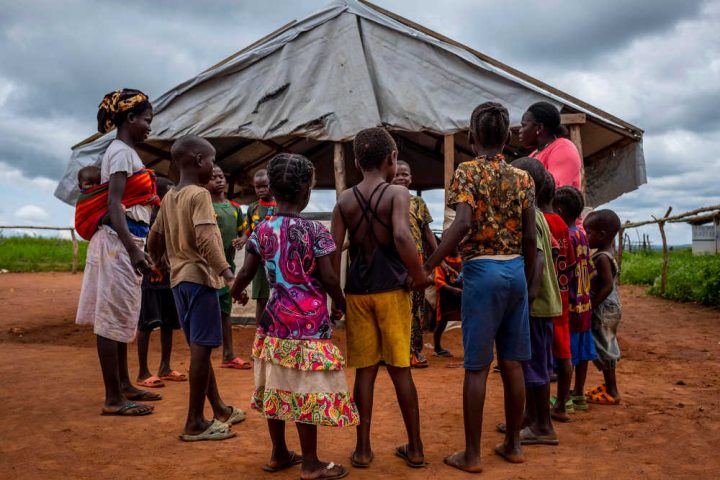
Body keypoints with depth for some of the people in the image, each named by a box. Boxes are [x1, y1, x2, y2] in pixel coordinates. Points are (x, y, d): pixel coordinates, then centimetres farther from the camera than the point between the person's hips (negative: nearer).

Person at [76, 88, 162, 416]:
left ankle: (124, 385, 25)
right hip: (118, 241, -10)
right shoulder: (121, 151, -11)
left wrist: (139, 248, 23)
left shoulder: (127, 152, 18)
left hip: (127, 240, 10)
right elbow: (113, 205, -21)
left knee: (121, 315, 14)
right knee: (113, 315, -6)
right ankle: (113, 398, 0)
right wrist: (133, 250, -29)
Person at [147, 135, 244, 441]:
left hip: (178, 278, 9)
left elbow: (154, 239, 17)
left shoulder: (169, 197, 13)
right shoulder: (199, 194, -11)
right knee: (201, 348, -4)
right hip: (200, 277, -9)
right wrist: (228, 274, -29)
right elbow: (206, 240, -23)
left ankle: (219, 409, 27)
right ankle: (195, 424, 1)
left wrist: (157, 264, 33)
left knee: (199, 347, 14)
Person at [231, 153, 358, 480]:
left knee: (276, 386, 14)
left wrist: (236, 293, 25)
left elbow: (246, 273, 3)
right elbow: (328, 278, -11)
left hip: (276, 318, 5)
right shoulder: (314, 231, -11)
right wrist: (342, 305, 7)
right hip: (309, 320, -5)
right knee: (306, 391, 2)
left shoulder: (262, 230, 2)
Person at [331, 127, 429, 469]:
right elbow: (402, 237, -23)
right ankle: (415, 447, 16)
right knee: (400, 368, 7)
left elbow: (333, 250, -1)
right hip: (391, 290, -2)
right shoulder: (397, 193, -6)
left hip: (357, 292, 3)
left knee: (364, 370, 10)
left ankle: (362, 448, 15)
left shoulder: (345, 200, 4)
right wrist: (419, 276, -11)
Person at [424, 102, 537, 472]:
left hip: (482, 270, -5)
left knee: (477, 367, 0)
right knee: (512, 363, 12)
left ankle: (472, 454, 8)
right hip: (516, 269, 5)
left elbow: (463, 223, -21)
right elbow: (530, 237, 7)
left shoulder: (467, 171, -5)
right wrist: (529, 280, 18)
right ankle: (513, 444, 23)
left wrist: (427, 267, -17)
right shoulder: (522, 178, 8)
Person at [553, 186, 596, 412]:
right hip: (584, 302, 9)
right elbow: (588, 268, 14)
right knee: (581, 351, 14)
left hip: (570, 303, -9)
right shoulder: (581, 234, 9)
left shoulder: (566, 236, -16)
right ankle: (578, 394, 24)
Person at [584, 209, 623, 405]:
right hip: (608, 309, 10)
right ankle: (608, 386, 29)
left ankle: (612, 392, 7)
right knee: (605, 348, 18)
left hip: (604, 310, -10)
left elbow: (608, 286, -26)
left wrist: (591, 305, -22)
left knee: (604, 348, -1)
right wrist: (592, 304, 14)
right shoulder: (605, 254, 9)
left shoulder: (602, 258, -20)